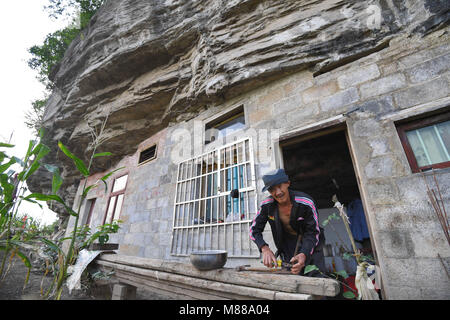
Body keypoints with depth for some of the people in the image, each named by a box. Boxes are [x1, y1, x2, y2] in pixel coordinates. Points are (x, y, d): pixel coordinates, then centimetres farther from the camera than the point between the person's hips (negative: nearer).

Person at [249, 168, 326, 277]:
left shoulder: (306, 203, -26)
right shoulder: (267, 205, -19)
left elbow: (312, 233, -21)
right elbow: (254, 230, -13)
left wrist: (304, 254, -38)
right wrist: (265, 249, -31)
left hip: (311, 246, -1)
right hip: (287, 246, 2)